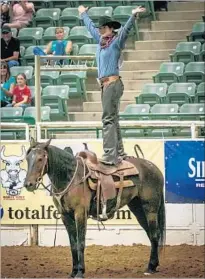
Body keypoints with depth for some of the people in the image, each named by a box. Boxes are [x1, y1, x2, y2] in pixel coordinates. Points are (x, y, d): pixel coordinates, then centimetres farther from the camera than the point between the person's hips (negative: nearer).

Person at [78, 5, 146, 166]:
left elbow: (126, 29, -22)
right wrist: (83, 14, 47)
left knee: (108, 119, -15)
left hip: (112, 83, -9)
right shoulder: (101, 41, 17)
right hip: (105, 84, 9)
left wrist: (134, 15, -37)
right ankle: (119, 153, 18)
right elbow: (90, 26, 33)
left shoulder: (116, 41, -5)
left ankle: (110, 156, -21)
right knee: (113, 120, 13)